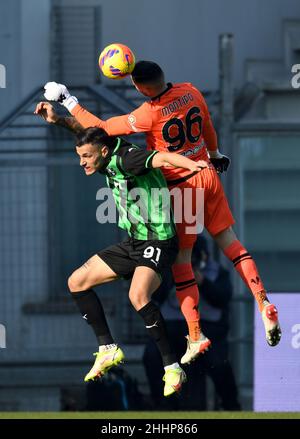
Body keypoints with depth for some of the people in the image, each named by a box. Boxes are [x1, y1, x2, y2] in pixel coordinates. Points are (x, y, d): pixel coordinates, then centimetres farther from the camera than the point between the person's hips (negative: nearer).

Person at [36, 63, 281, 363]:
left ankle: (196, 336, 3)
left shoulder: (149, 114, -24)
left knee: (181, 259, 4)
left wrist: (68, 101, -8)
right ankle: (264, 305, 3)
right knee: (228, 240, 13)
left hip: (182, 186, -6)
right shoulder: (190, 92, -5)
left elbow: (102, 128, -17)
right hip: (207, 175, 6)